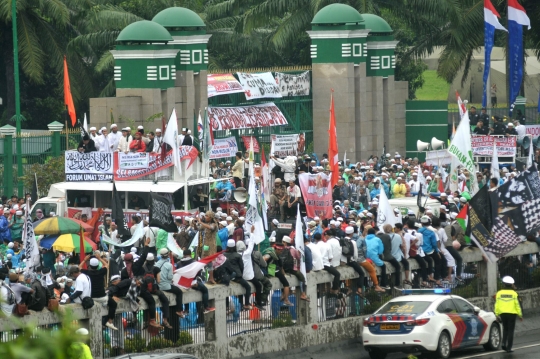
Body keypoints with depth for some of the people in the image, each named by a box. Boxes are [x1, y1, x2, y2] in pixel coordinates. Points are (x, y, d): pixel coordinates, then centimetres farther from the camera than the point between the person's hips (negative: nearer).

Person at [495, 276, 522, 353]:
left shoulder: (499, 293, 1)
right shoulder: (513, 293, -6)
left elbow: (497, 305, -1)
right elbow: (517, 305, -6)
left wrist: (497, 315, 6)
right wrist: (520, 315, 1)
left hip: (503, 314, 2)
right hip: (512, 313, -2)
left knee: (505, 329, 20)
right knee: (510, 331, 3)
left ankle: (504, 343, 1)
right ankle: (509, 348, -1)